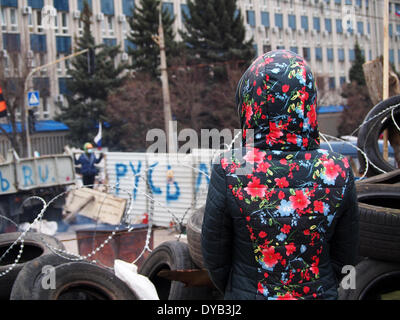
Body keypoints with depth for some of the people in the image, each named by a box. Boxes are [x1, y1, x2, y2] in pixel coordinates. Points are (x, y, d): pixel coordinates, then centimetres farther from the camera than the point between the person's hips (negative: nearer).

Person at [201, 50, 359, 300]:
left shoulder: (229, 171, -22)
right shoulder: (337, 172, -17)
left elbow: (215, 260, -10)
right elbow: (346, 256, -4)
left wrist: (233, 292, 8)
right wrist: (317, 289, 12)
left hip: (247, 295, -1)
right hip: (320, 293, 2)